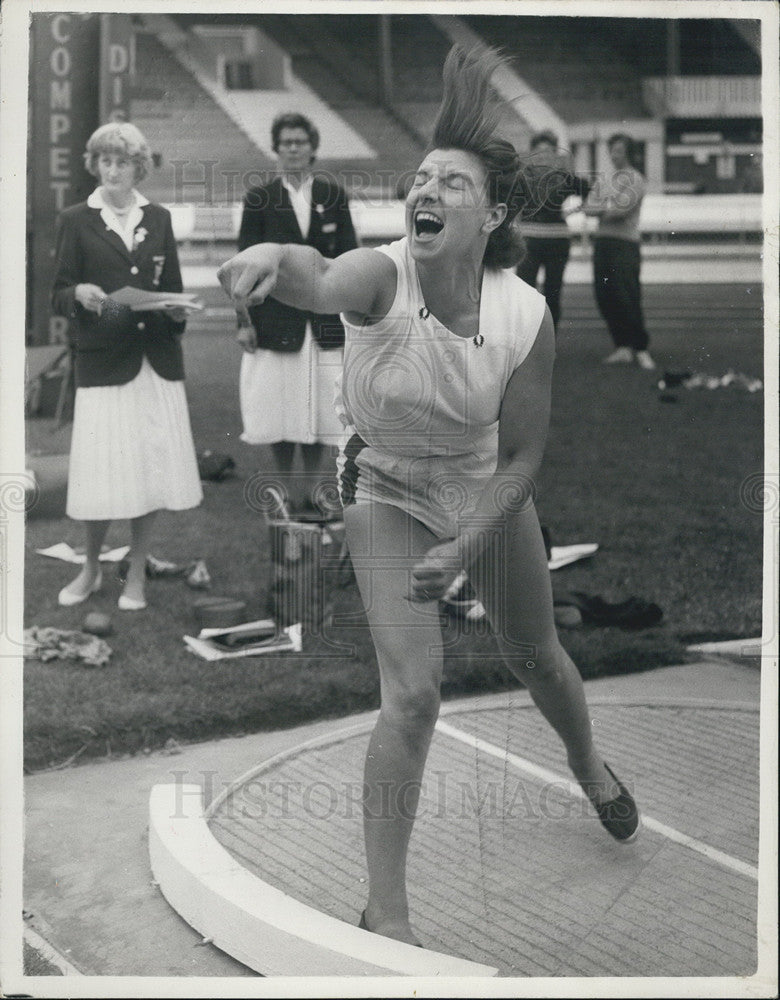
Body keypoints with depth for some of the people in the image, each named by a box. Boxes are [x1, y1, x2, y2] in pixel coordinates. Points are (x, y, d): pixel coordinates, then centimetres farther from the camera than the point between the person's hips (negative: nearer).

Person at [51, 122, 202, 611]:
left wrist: (177, 311, -4)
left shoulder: (159, 218, 13)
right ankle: (91, 569, 19)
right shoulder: (77, 221, 4)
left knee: (151, 467, 3)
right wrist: (80, 294, -19)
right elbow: (58, 296, 3)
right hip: (103, 362, -2)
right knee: (102, 471, -3)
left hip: (157, 362, 3)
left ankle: (136, 575, 17)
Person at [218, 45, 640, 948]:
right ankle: (384, 912, -2)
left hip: (487, 490, 3)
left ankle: (588, 766, 57)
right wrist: (277, 254, -77)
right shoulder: (382, 275, -29)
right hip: (388, 491, -2)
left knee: (534, 655, 21)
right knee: (412, 690, -16)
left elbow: (522, 456, -13)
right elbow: (322, 283, -54)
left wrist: (463, 549, -23)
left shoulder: (526, 315, -22)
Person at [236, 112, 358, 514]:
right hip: (275, 317, -1)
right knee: (279, 408, 3)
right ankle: (284, 492, 16)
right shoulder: (259, 199, 3)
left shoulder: (332, 195, 8)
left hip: (324, 319, 1)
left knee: (319, 405, 5)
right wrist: (245, 320, -4)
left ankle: (313, 492, 17)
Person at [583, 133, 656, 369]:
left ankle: (641, 348, -3)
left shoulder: (635, 180, -1)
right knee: (604, 296, 3)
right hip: (602, 241, 6)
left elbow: (623, 209, -13)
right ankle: (623, 347, 10)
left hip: (625, 244, -6)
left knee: (628, 298, -11)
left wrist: (600, 211, 2)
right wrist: (608, 210, -7)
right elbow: (588, 207, 9)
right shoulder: (603, 179, 18)